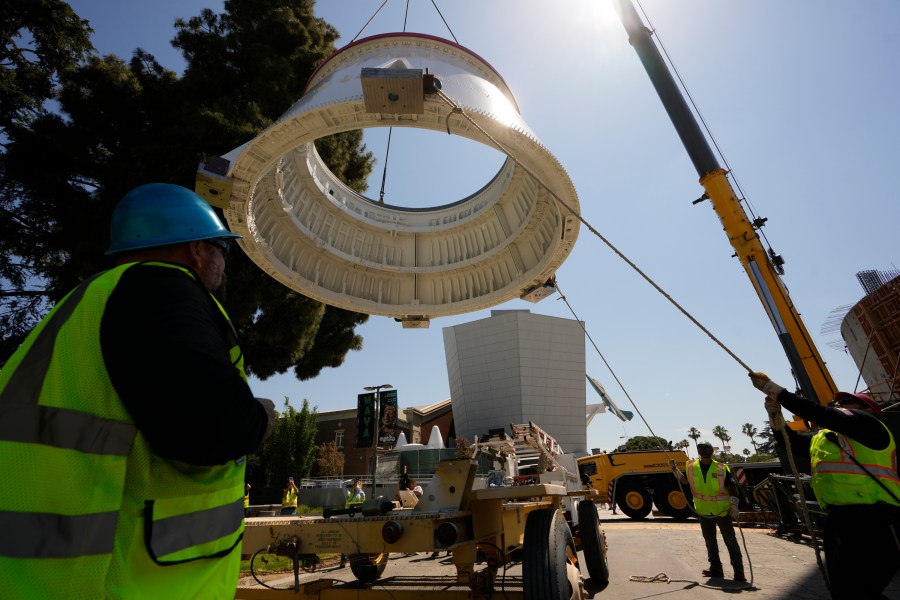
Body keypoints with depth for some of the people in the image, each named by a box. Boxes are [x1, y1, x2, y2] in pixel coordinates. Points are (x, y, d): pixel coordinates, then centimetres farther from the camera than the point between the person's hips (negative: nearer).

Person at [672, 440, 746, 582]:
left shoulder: (722, 468, -14)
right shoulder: (692, 467, -4)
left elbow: (732, 487, -12)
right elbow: (685, 480, 13)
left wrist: (734, 506, -19)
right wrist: (675, 469, 1)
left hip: (722, 511, -4)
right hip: (704, 512, 4)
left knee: (731, 541, 0)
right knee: (710, 541, 15)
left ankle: (739, 573, 9)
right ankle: (716, 569, 28)